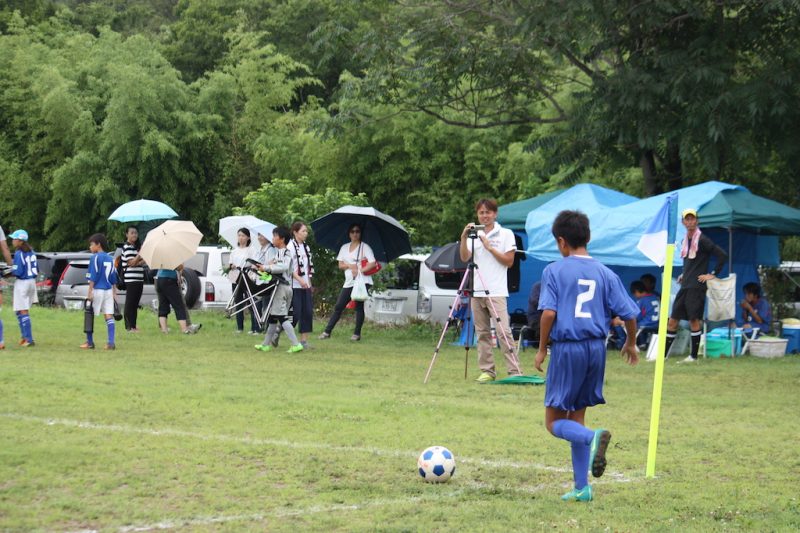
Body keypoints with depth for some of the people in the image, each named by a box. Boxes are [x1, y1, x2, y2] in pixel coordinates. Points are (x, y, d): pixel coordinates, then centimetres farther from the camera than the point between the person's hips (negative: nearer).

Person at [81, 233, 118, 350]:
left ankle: (90, 342, 11)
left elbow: (93, 277, -12)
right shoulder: (110, 258, 12)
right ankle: (111, 343, -7)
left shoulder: (95, 257, -8)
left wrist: (90, 292, -12)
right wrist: (114, 292, 21)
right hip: (108, 291, 6)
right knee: (109, 316, 1)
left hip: (97, 290, -6)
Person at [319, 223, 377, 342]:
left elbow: (372, 263, -8)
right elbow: (340, 265, 11)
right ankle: (327, 331, 3)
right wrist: (350, 266, -9)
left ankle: (357, 333, 0)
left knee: (359, 306, -6)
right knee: (338, 306, 2)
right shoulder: (344, 247, 16)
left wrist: (359, 270, -18)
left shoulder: (364, 247, 1)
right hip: (349, 282, 5)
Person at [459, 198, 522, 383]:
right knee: (482, 333, 5)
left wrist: (489, 247, -8)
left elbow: (509, 261, -2)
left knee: (503, 331, -12)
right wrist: (464, 238, -10)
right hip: (477, 291, 4)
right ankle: (487, 371, 10)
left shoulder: (505, 234, 4)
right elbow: (464, 258, 3)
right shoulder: (474, 234, 13)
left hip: (496, 292, -4)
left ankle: (514, 371, -13)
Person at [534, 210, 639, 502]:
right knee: (576, 418, 16)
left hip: (567, 348, -5)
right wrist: (631, 344, 22)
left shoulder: (554, 270, -4)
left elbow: (548, 312, -15)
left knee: (554, 422, 5)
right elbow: (628, 313, 4)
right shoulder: (605, 273, 6)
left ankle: (593, 437, -27)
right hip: (596, 347, 5)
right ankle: (582, 488, 11)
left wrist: (542, 349, -3)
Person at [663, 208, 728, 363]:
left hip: (697, 286, -8)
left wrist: (713, 274, -12)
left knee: (694, 320, -5)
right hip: (685, 285, 8)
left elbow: (722, 255, -14)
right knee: (672, 320, 6)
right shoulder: (685, 241, 14)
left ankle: (694, 356, 2)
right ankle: (663, 354, 10)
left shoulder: (702, 240, -9)